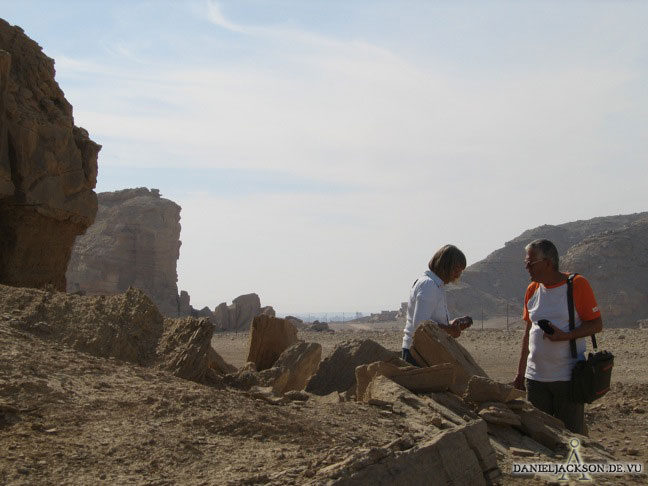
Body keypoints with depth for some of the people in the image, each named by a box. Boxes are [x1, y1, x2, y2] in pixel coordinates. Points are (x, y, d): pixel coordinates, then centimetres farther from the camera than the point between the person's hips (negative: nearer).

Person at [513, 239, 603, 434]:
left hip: (568, 378, -5)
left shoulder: (577, 284, -6)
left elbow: (597, 325, -7)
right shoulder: (532, 289, 10)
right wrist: (521, 372, 16)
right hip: (535, 377, 5)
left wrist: (566, 335, -22)